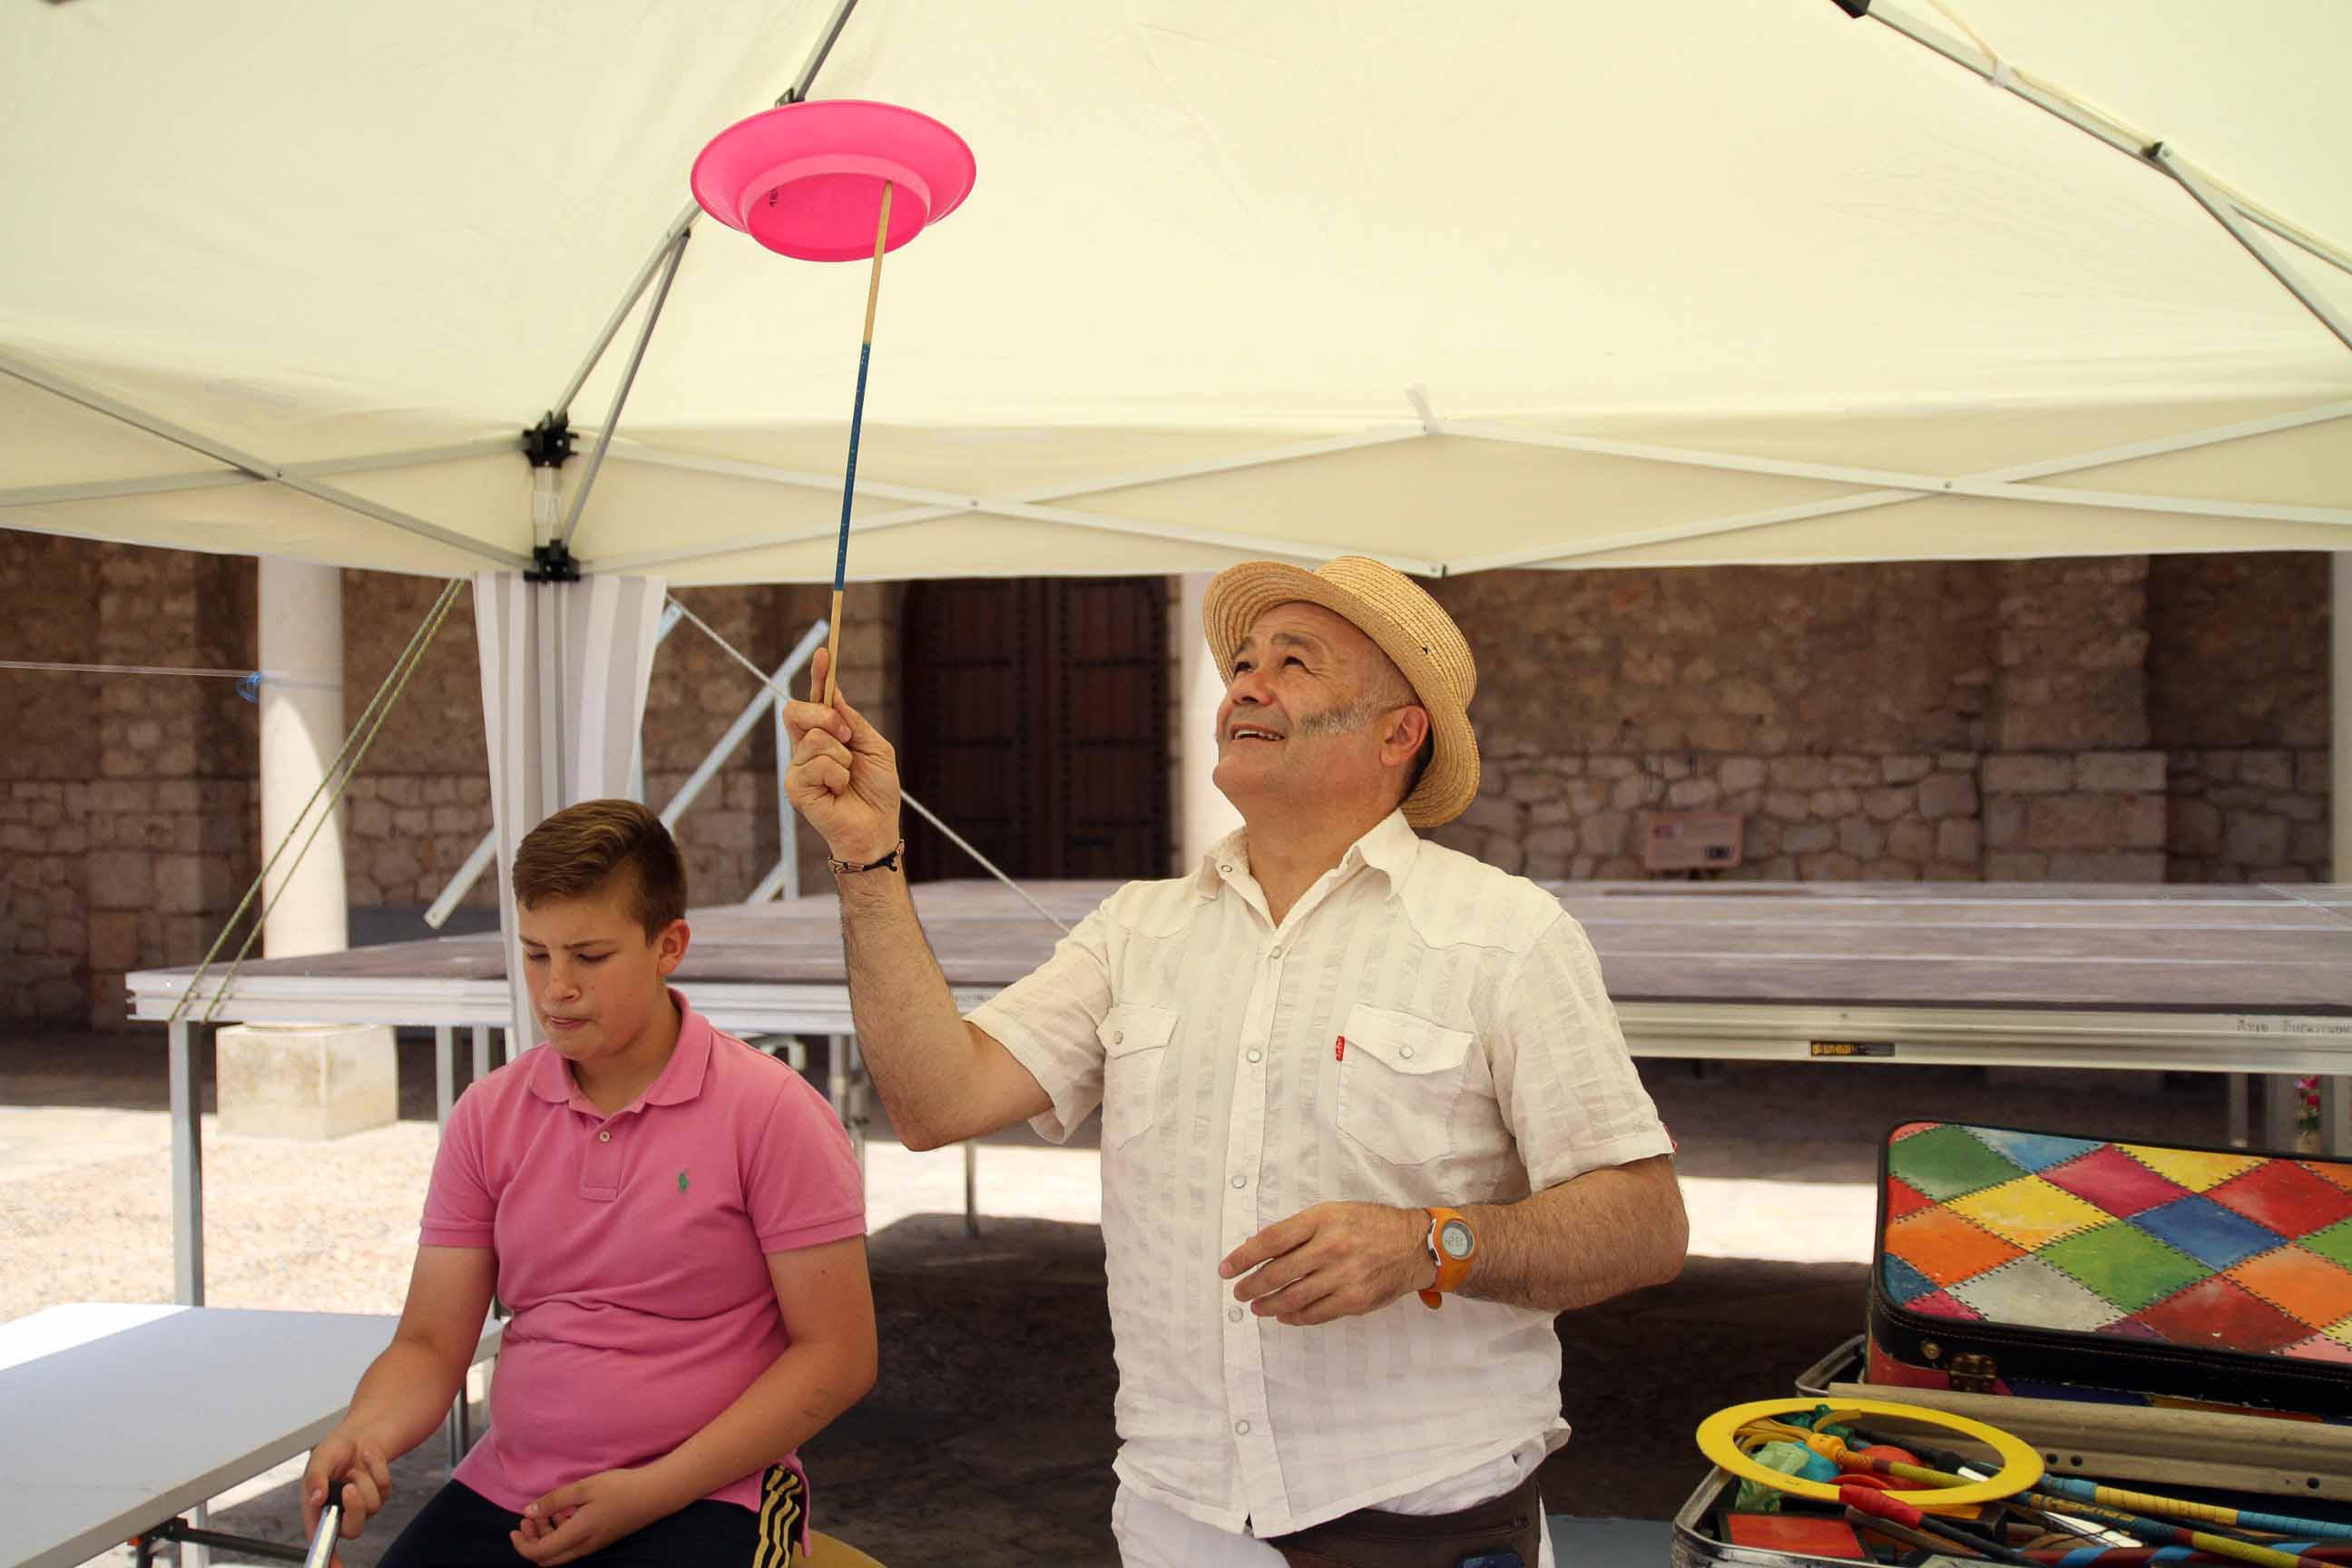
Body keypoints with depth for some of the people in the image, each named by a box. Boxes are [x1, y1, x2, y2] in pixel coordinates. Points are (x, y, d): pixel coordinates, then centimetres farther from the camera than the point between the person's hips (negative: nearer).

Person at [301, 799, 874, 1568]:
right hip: (506, 1490, 5)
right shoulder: (489, 1116, 7)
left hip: (705, 1497, -5)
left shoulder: (771, 1110, -8)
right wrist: (362, 1435, -16)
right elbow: (430, 1344, 7)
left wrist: (650, 1491, -14)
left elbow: (837, 1354, -9)